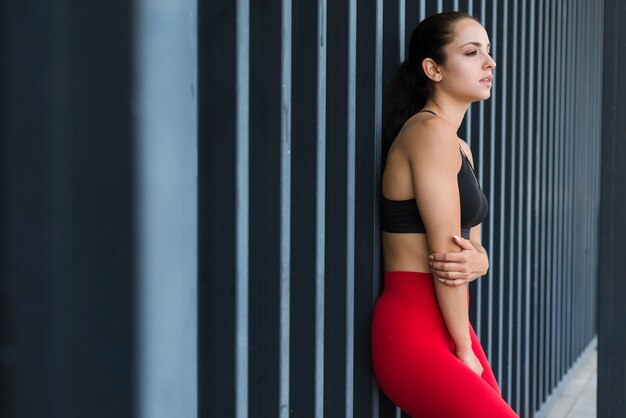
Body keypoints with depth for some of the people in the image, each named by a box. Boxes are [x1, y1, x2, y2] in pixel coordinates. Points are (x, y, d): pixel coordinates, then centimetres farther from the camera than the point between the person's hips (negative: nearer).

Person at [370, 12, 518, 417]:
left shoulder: (461, 148, 15)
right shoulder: (430, 130, -14)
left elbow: (471, 247, 13)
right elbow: (443, 251, -16)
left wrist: (477, 262, -11)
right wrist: (464, 349, -8)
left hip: (449, 323, 9)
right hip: (414, 334, -9)